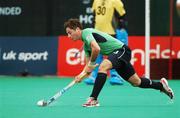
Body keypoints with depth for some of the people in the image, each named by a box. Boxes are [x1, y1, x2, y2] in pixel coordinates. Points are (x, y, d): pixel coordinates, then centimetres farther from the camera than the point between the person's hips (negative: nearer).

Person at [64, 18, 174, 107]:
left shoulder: (86, 32, -16)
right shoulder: (85, 45, 13)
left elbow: (96, 49, -34)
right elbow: (89, 65, 14)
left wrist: (91, 63, -18)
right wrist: (82, 74, -6)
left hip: (121, 49, -10)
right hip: (116, 54, 10)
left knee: (103, 66, -32)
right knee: (136, 82, 17)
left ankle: (93, 99, -33)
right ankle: (161, 85, 37)